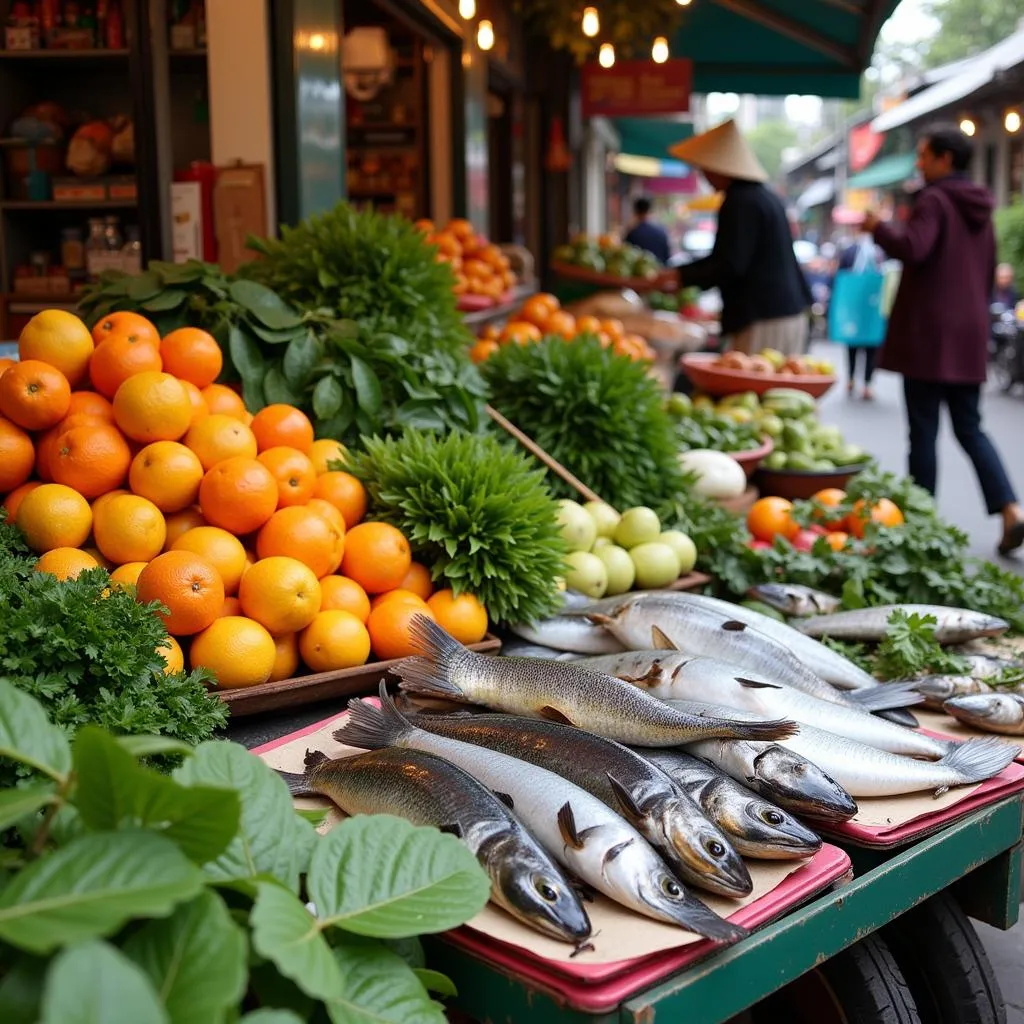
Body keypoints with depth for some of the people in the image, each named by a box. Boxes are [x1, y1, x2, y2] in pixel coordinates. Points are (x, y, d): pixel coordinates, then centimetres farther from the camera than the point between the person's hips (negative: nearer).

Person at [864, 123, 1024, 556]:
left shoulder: (934, 200, -9)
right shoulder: (979, 207, 16)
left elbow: (911, 248, -25)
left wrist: (878, 227, -8)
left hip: (929, 333, -7)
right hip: (970, 335, 7)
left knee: (923, 430, 0)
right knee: (970, 428, 10)